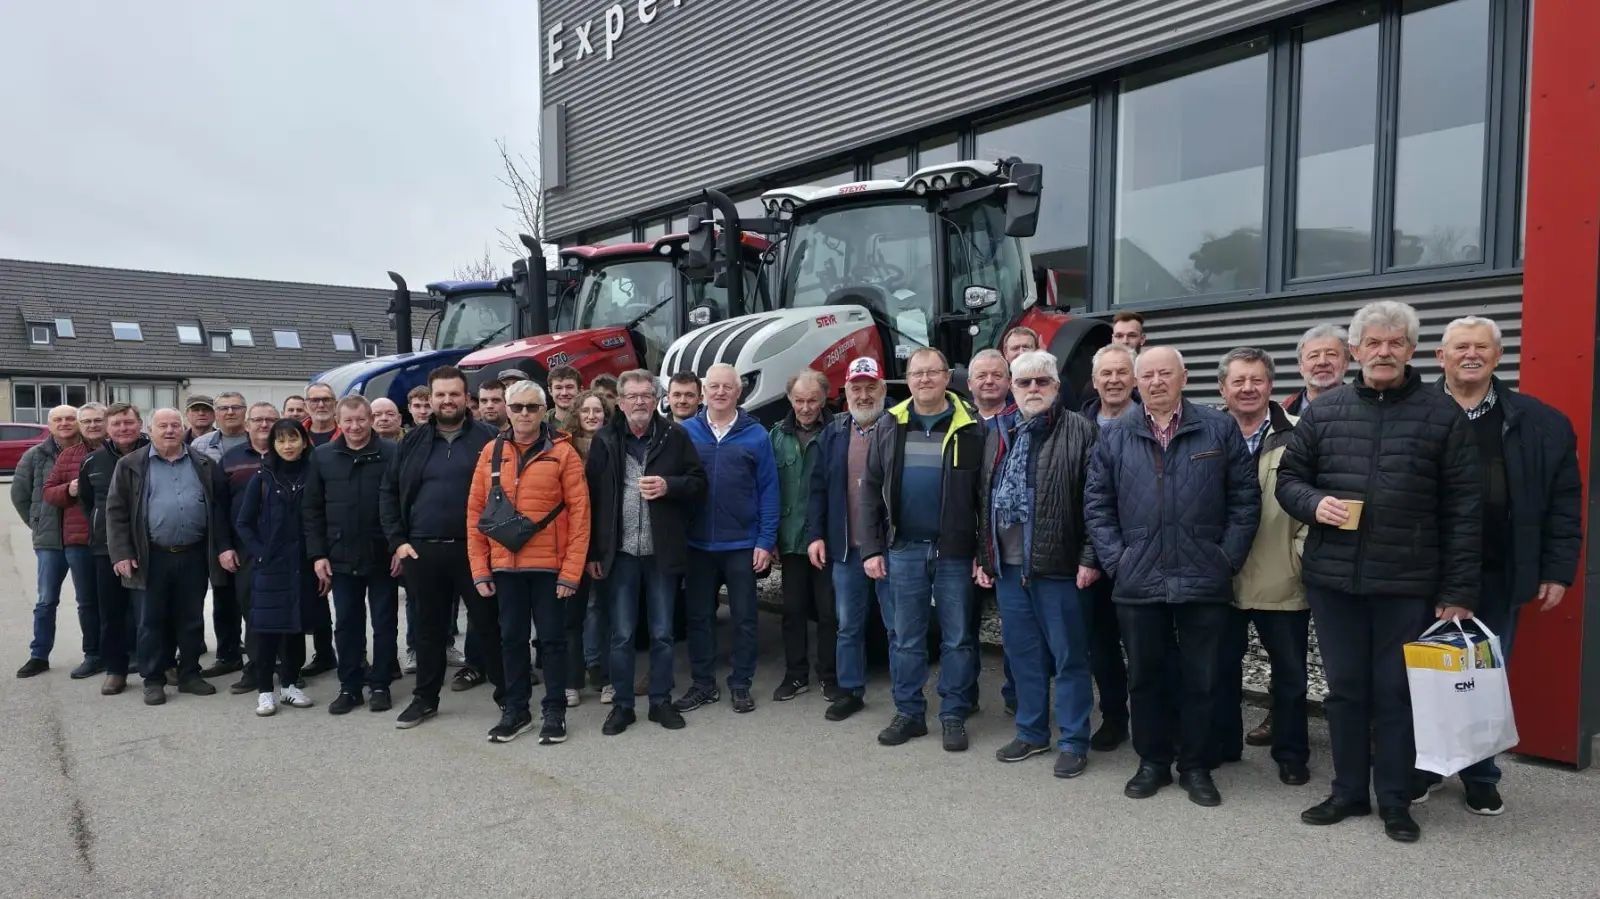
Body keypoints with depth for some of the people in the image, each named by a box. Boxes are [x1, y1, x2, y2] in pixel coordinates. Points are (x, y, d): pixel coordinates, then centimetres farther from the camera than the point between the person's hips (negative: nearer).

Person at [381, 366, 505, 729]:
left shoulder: (486, 438, -3)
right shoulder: (414, 441, 8)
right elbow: (389, 492, 11)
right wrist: (398, 541, 3)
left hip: (473, 549, -3)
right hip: (422, 550, 3)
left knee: (488, 623, 5)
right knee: (429, 626, 15)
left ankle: (508, 695, 16)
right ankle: (425, 698, 28)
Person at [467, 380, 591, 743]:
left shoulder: (562, 452, -5)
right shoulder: (492, 452, 5)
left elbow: (579, 513, -8)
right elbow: (475, 511, 6)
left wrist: (571, 571, -12)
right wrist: (480, 569, 1)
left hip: (549, 565, -3)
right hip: (505, 566, 3)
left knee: (552, 638, 6)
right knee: (512, 638, 12)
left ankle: (554, 711, 19)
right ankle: (516, 710, 26)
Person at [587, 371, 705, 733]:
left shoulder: (675, 436, 0)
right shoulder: (604, 440, 1)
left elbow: (699, 483, 3)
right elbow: (591, 497, 0)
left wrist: (669, 486, -17)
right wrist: (592, 552, -3)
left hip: (662, 552, 0)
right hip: (619, 553, 0)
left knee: (662, 633, 10)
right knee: (621, 635, 9)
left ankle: (661, 701, 24)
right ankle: (622, 704, 21)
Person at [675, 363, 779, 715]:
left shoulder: (755, 434, -3)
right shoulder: (686, 432, 2)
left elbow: (769, 490, -3)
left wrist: (766, 540, -9)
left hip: (742, 544, -1)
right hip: (698, 544, 2)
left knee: (744, 617, 8)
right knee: (699, 616, 11)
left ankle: (740, 684, 21)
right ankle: (703, 683, 24)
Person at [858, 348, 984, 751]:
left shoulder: (970, 428, -3)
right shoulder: (889, 426, 5)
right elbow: (871, 489, 6)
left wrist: (984, 551, -7)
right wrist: (871, 548, 1)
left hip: (956, 551, -2)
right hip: (904, 550, 2)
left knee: (957, 638, 7)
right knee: (906, 638, 10)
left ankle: (953, 716, 20)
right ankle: (909, 712, 23)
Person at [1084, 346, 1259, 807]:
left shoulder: (1220, 429, 3)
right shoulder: (1115, 436, 6)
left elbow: (1245, 497, 3)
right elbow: (1096, 503, 6)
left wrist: (1228, 558, -3)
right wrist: (1116, 558, -2)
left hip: (1204, 580, -1)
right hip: (1138, 580, 1)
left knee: (1200, 679, 8)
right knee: (1146, 677, 11)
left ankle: (1195, 766, 23)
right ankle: (1152, 762, 26)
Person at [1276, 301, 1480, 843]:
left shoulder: (1443, 414, -1)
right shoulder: (1323, 412, 5)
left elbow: (1463, 510, -2)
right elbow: (1288, 477, 14)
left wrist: (1459, 591, -5)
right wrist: (1313, 503, -10)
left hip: (1407, 583, -2)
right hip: (1333, 577, 2)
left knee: (1396, 693, 8)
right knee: (1345, 690, 12)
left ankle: (1395, 802, 23)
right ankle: (1348, 791, 27)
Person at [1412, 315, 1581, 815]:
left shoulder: (1541, 422, 3)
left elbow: (1563, 503, 5)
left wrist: (1558, 570, 1)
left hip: (1499, 575, 1)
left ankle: (1480, 776, 27)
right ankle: (1422, 766, 25)